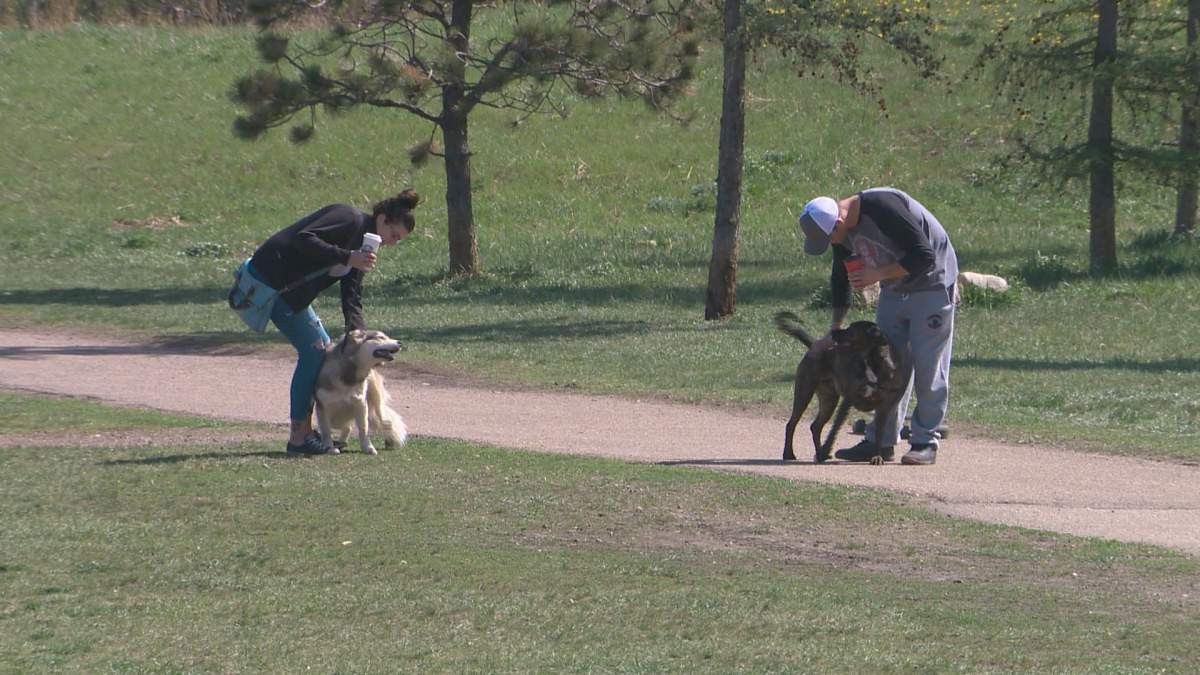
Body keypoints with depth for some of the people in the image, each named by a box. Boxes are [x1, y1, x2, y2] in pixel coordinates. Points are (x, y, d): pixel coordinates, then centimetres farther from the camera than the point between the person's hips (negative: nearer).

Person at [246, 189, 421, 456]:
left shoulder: (363, 244, 14)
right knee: (313, 350, -10)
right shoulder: (351, 220, -14)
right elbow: (304, 239, -27)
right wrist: (348, 258, -29)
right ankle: (298, 437, -6)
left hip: (292, 288, 10)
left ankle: (305, 430, 14)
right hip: (270, 279, -10)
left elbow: (352, 297, 10)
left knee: (321, 347, 10)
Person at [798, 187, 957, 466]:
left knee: (927, 366, -8)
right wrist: (834, 332, 9)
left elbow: (924, 256, -28)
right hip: (894, 290, 8)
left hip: (931, 284, -8)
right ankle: (881, 441, 9)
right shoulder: (842, 231, -3)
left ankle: (925, 442, -4)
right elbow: (841, 280, 11)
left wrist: (878, 274, -25)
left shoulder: (884, 208, -30)